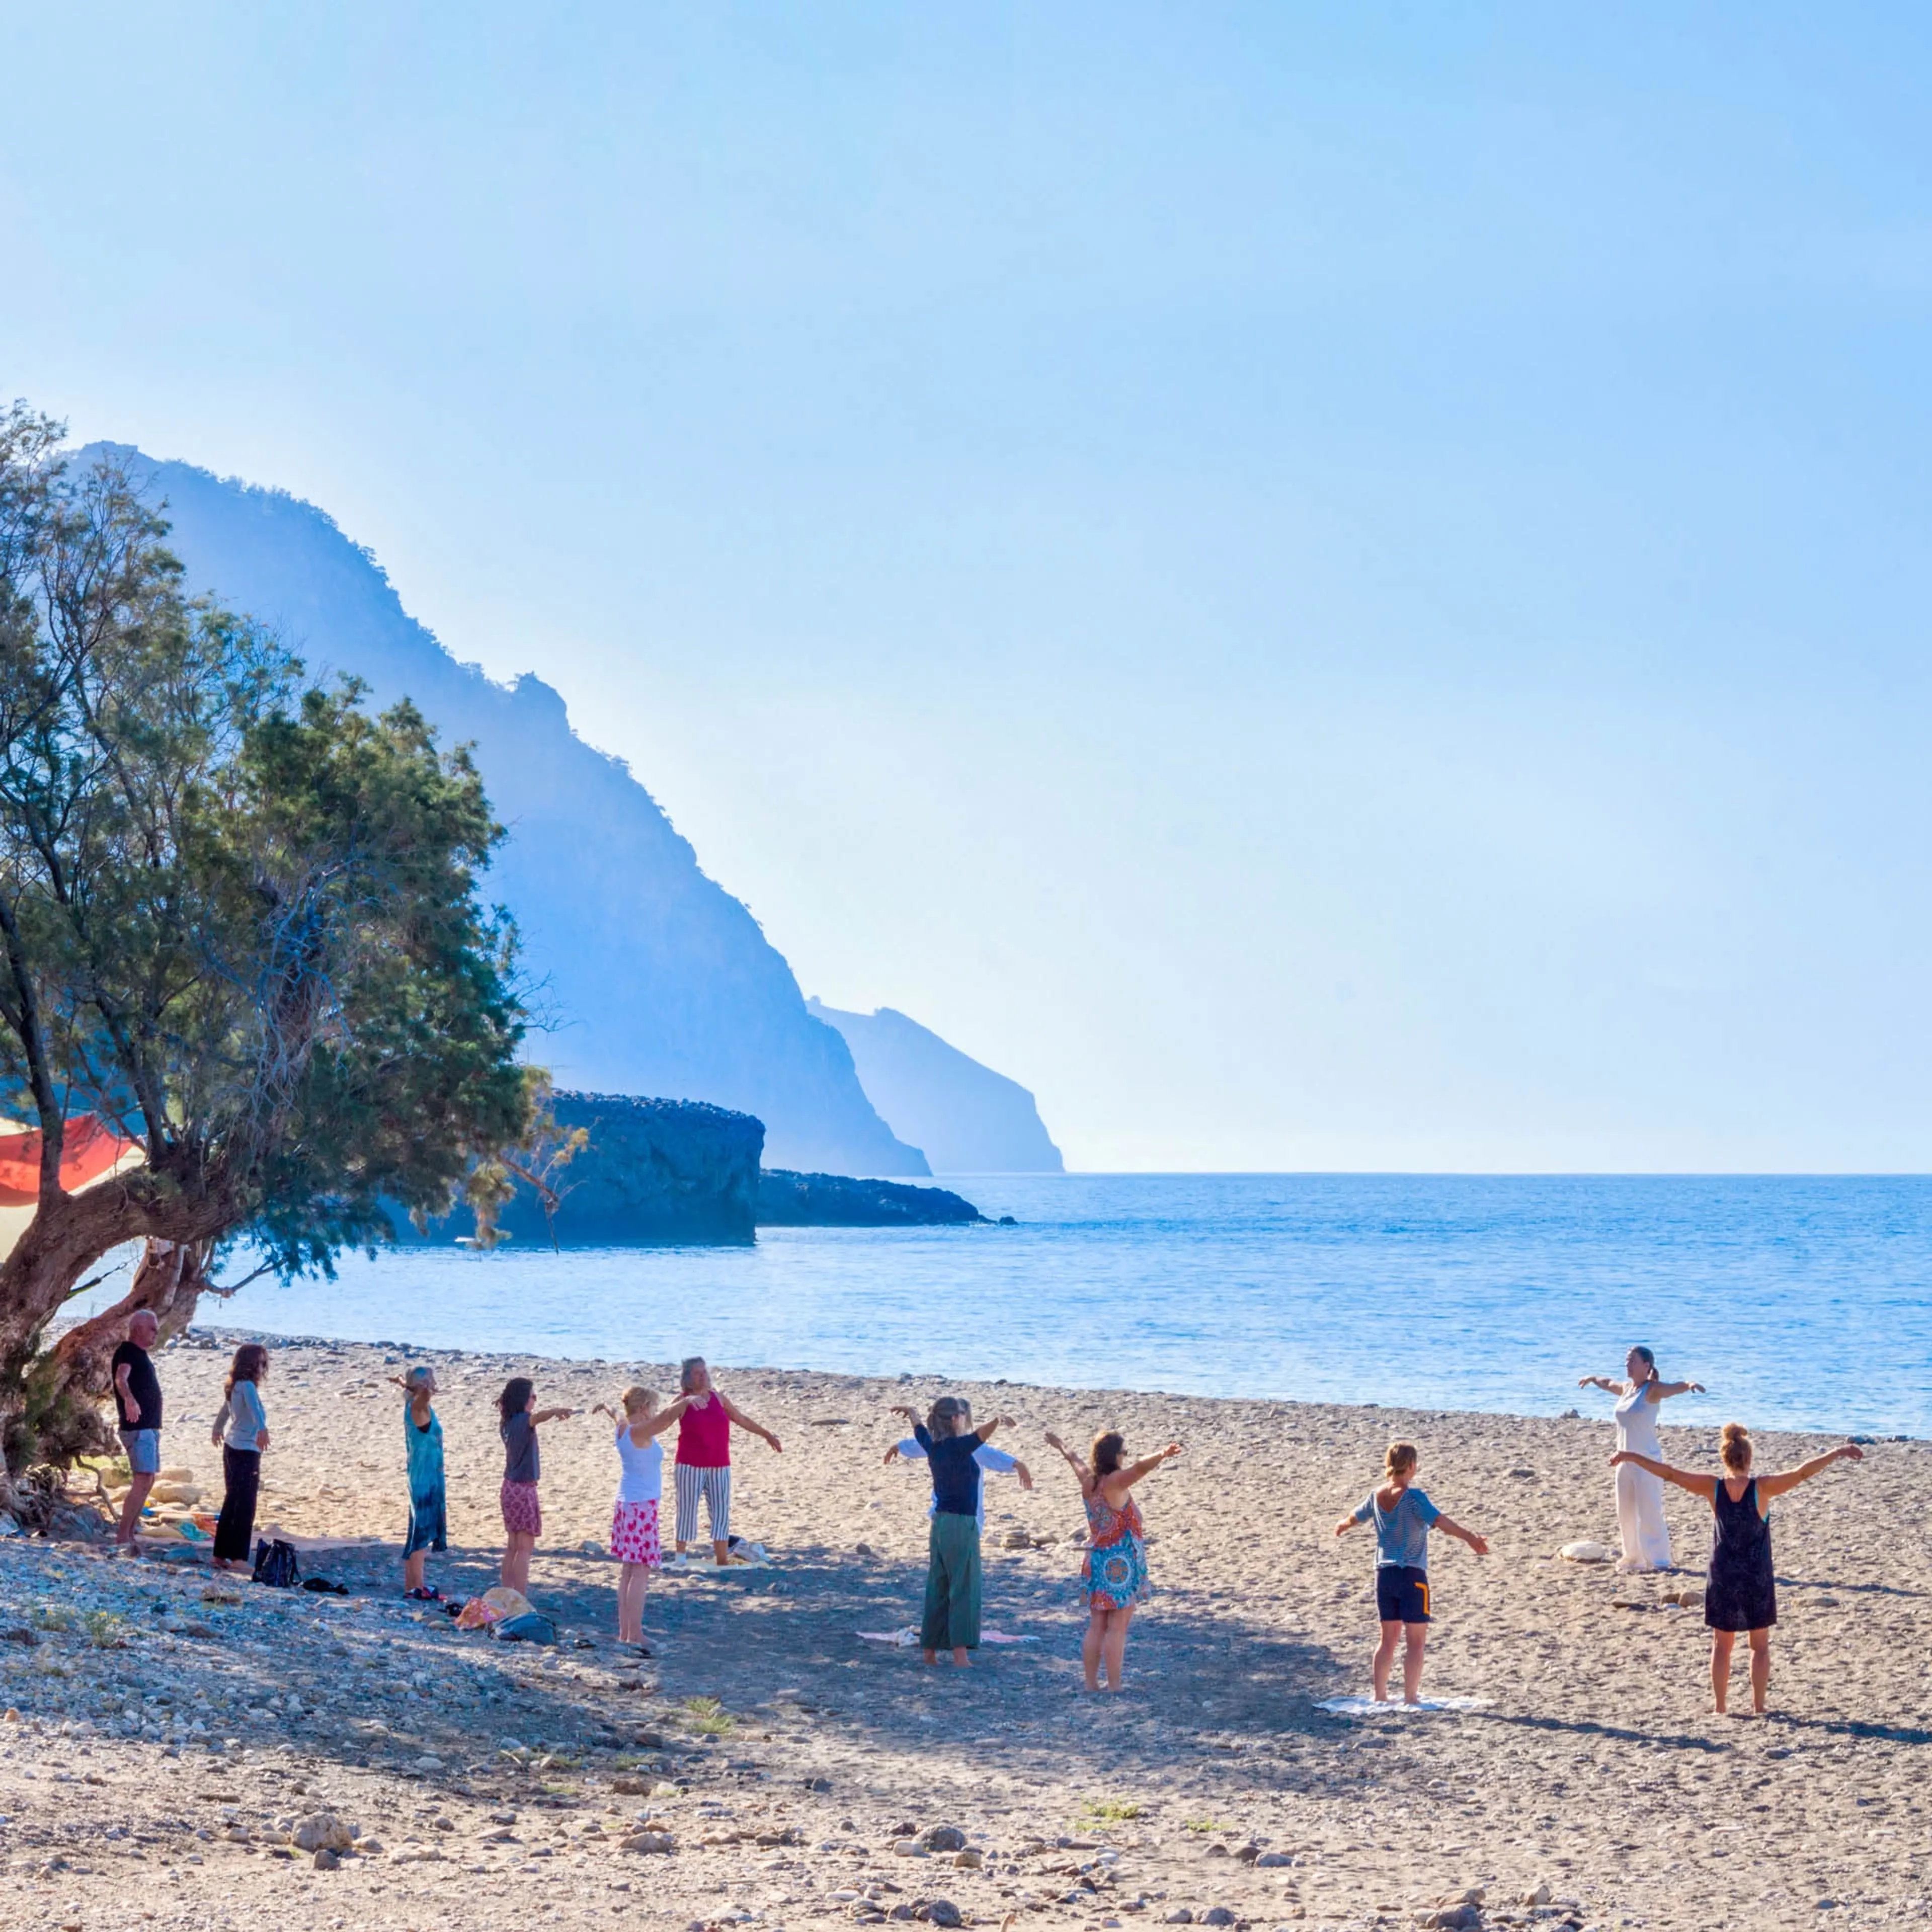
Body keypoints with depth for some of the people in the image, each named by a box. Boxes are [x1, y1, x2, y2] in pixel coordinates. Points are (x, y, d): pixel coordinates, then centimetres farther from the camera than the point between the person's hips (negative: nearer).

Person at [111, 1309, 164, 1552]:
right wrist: (129, 1400, -55)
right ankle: (122, 1538, -19)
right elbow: (121, 1378, -34)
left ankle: (129, 1535, 14)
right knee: (142, 1481, -17)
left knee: (147, 1482, 11)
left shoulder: (141, 1355, 17)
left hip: (150, 1427, 10)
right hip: (137, 1428, -10)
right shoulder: (127, 1352, -13)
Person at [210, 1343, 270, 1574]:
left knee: (231, 1503, 15)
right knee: (245, 1507, -8)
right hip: (246, 1451, -9)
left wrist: (217, 1430, 51)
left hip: (231, 1449, 9)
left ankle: (221, 1555, 20)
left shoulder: (235, 1387, 12)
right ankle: (238, 1557, -10)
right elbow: (254, 1408, -36)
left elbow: (224, 1410, 32)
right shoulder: (247, 1386, -15)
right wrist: (262, 1429, -54)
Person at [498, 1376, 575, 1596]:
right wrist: (557, 1411, -61)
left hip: (510, 1487, 9)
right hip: (524, 1489, -9)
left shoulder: (507, 1424, 7)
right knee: (525, 1548, -6)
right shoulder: (523, 1420, -20)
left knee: (513, 1546, 14)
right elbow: (538, 1416, -43)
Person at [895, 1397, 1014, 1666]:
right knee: (963, 1589, -6)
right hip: (961, 1524, -8)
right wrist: (999, 1420, -56)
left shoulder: (933, 1447, 6)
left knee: (937, 1588, 13)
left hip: (940, 1523, 8)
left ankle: (930, 1649, 17)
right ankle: (960, 1653, -10)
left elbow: (919, 1429, 28)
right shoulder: (958, 1447, -15)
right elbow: (981, 1434, -36)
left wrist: (909, 1411, 49)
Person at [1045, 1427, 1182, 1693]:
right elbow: (1140, 1468, -37)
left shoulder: (1088, 1480, 5)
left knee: (1096, 1627, 12)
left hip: (1095, 1559, 8)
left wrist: (1062, 1446, 48)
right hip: (1119, 1564, -8)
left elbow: (1075, 1460, 27)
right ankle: (1114, 1688, -6)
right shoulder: (1115, 1482, -17)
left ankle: (1091, 1685, 16)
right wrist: (1163, 1455, -55)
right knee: (1117, 1629, -5)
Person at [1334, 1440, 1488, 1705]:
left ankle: (1380, 1697, 18)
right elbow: (1439, 1521, -27)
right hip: (1412, 1576, -6)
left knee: (1388, 1638, 15)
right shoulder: (1413, 1497, -14)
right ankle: (1410, 1698, -1)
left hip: (1384, 1574, 6)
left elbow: (1356, 1516, 25)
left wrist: (1343, 1526, 47)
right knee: (1415, 1641, 1)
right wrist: (1469, 1537, -34)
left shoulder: (1377, 1496, 6)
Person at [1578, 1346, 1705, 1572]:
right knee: (1626, 1513, 12)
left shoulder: (1652, 1390, -11)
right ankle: (1634, 1558, 22)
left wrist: (1690, 1385, -53)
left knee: (1649, 1513, -9)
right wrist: (1592, 1379, 53)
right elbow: (1608, 1384, 33)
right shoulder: (1625, 1388, 11)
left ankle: (1658, 1560, -5)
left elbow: (1674, 1387, -31)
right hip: (1626, 1460, 8)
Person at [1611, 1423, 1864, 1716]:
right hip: (1757, 1579, -1)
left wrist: (1631, 1457, 2)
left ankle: (1720, 1706, 14)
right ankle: (1758, 1707, 11)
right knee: (1760, 1645, 12)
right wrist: (1838, 1453, -19)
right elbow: (1802, 1473, -20)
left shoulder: (1714, 1488, -10)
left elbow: (1669, 1474, -6)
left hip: (1722, 1579, 1)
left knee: (1722, 1645, 13)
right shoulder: (1761, 1488, -15)